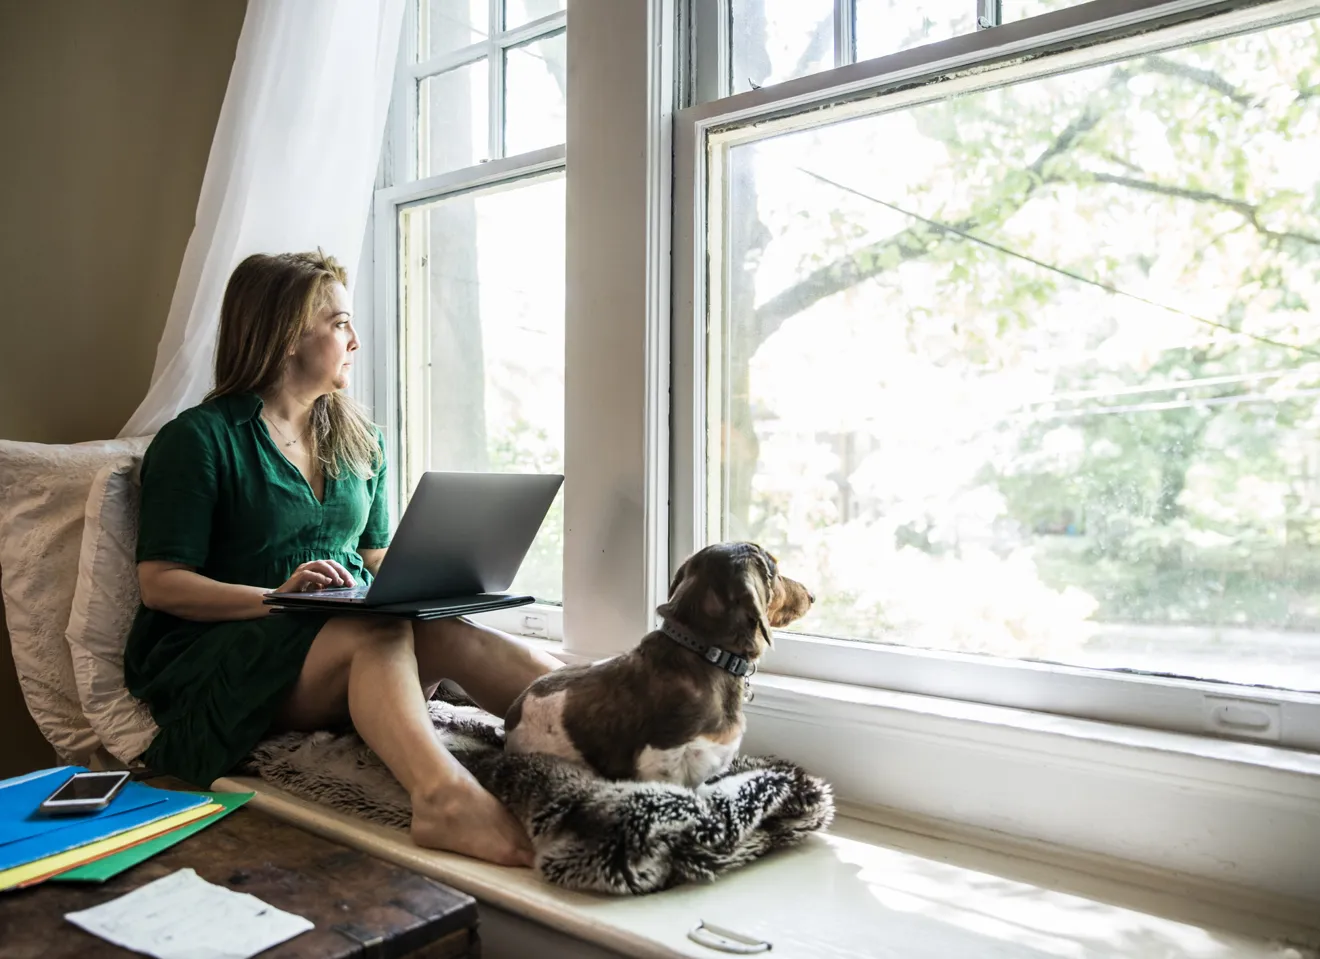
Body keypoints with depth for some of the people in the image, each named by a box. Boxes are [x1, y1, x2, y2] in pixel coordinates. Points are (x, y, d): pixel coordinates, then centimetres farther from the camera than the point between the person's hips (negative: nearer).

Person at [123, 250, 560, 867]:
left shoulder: (360, 440, 18)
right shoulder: (198, 438, -1)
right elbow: (160, 583, -6)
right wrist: (275, 597, -22)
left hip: (356, 636, 5)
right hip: (219, 656, -4)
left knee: (450, 637, -30)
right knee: (381, 631, -37)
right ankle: (445, 796, -60)